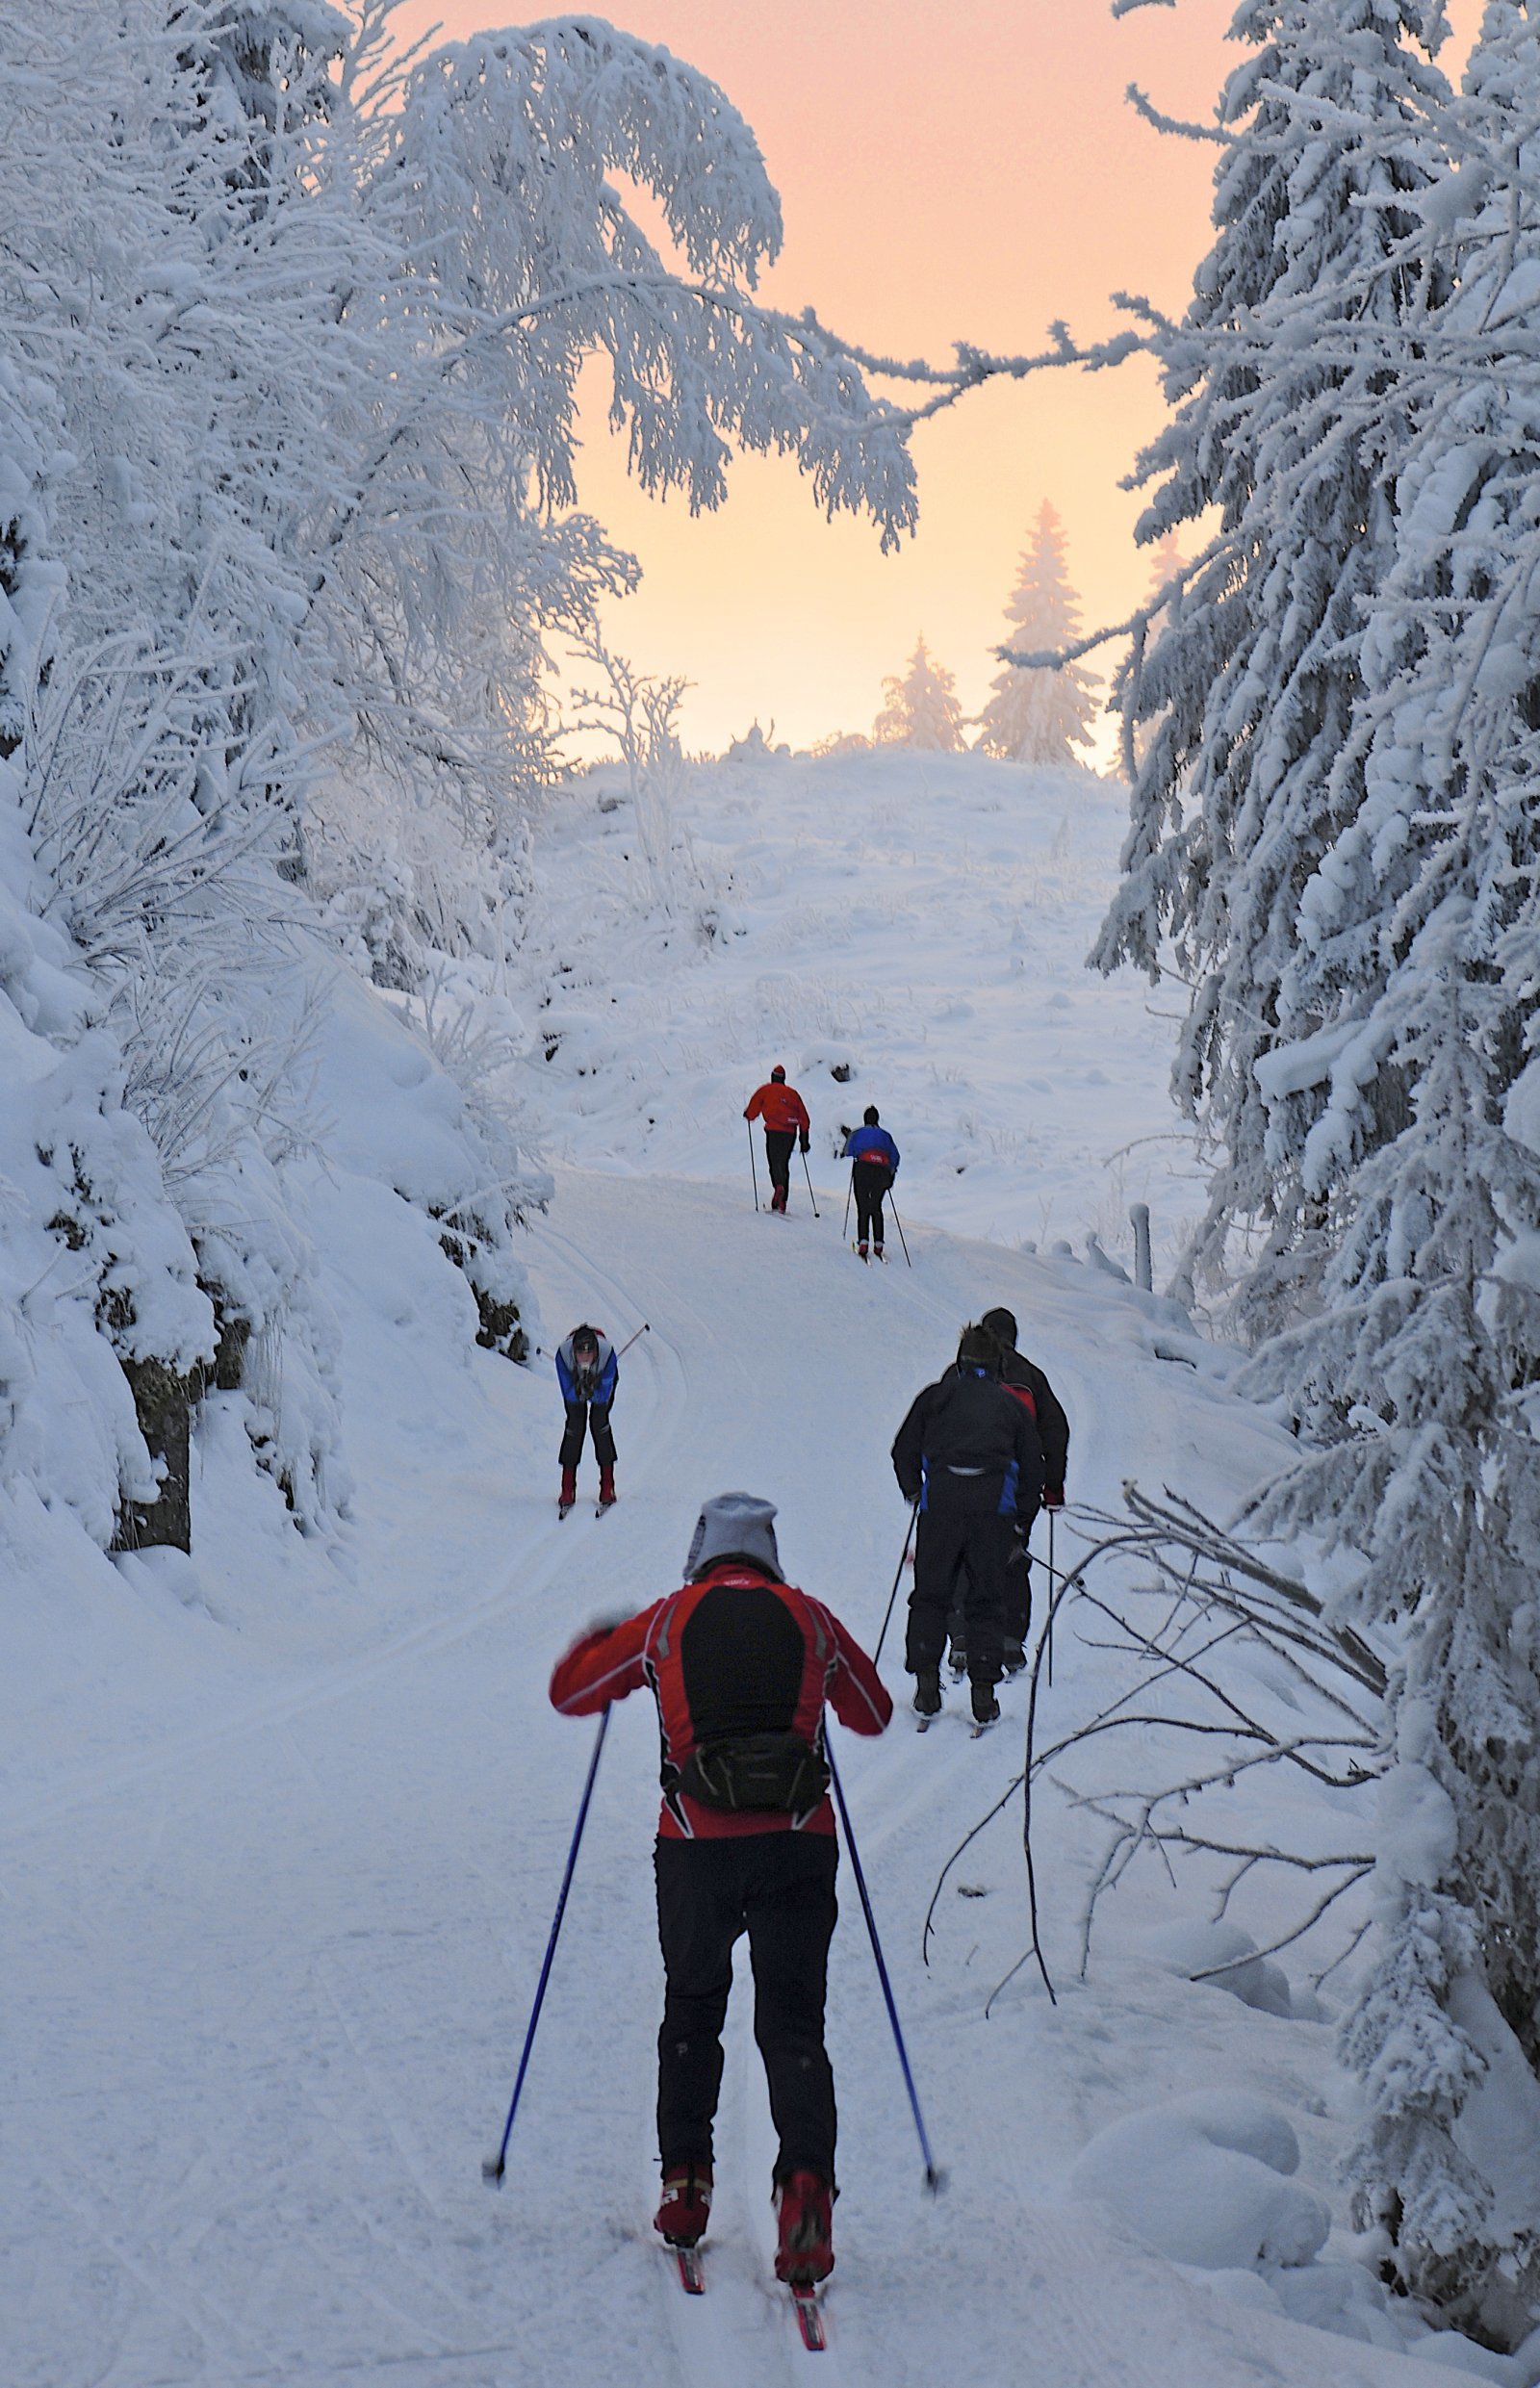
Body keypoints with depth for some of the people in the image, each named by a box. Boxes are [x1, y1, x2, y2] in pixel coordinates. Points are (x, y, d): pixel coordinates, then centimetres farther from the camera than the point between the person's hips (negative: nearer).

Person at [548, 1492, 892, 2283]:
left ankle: (684, 2185, 20)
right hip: (799, 1843, 0)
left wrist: (600, 1639, 38)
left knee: (691, 2011, 20)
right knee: (793, 2026, 5)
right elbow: (873, 1714, 24)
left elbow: (568, 1691, 18)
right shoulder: (810, 1617, 9)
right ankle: (805, 2180, -16)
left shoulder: (666, 1621, 6)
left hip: (697, 1846, 0)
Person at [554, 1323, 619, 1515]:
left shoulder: (607, 1352, -40)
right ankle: (568, 1490, -8)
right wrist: (578, 1391, -45)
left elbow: (604, 1396, -31)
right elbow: (568, 1394, -29)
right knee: (575, 1424, -12)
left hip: (602, 1381, -1)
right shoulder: (563, 1353, -38)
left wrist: (593, 1392, -46)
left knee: (598, 1422, -16)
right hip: (574, 1380, 1)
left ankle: (607, 1487, -11)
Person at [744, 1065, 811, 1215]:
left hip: (774, 1131, -4)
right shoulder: (793, 1093, 19)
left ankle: (779, 1186, -41)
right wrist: (804, 1139, 21)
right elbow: (804, 1118, 17)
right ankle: (781, 1202, 11)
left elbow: (752, 1112, 10)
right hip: (791, 1132, 4)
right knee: (784, 1164, 12)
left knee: (774, 1162, -9)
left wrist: (748, 1115, 34)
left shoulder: (765, 1090, 10)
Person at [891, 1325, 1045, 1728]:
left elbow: (904, 1450, 11)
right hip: (995, 1504, 0)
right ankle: (983, 1691, 1)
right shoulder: (1011, 1404, 18)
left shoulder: (935, 1396, 15)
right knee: (986, 1599, 6)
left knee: (931, 1593, 9)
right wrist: (1019, 1525, 20)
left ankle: (926, 1683, 4)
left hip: (941, 1501, 0)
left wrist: (913, 1491, 25)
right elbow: (1033, 1466, 15)